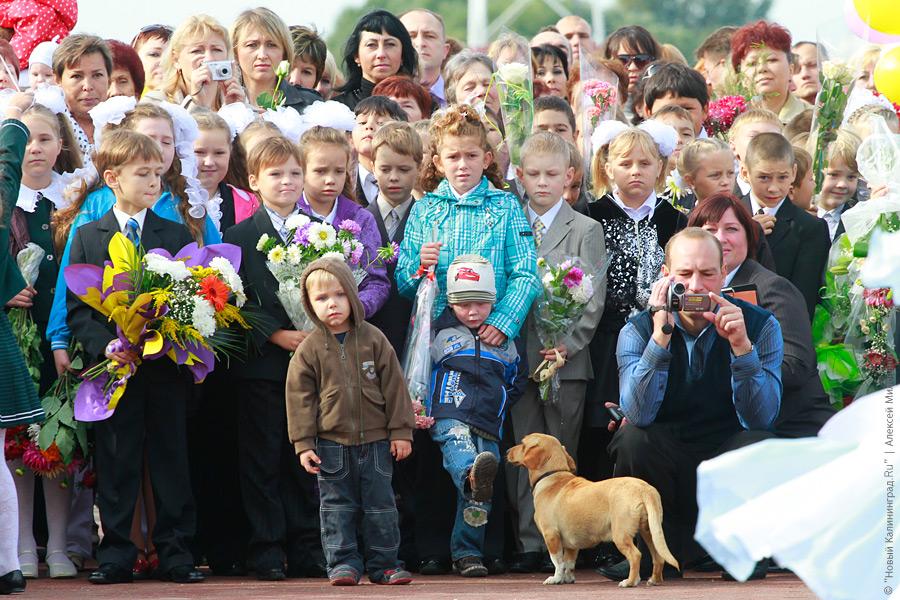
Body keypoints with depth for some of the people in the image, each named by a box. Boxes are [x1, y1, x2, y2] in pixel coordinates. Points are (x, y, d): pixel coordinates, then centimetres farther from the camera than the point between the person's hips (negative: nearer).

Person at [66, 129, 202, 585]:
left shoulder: (177, 235, 8)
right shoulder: (88, 237, 5)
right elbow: (77, 307, 1)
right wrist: (105, 346, -14)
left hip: (167, 365, 1)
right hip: (114, 366, -1)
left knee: (172, 459, 3)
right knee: (115, 465, 3)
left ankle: (176, 553, 9)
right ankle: (115, 555, 8)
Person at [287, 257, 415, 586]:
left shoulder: (373, 339, 0)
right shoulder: (309, 349, -2)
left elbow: (394, 386, 2)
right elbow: (300, 398, -1)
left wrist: (401, 431, -1)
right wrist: (304, 444, -6)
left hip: (375, 440, 0)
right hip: (331, 442, 0)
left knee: (380, 504, 4)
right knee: (337, 507, 3)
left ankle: (384, 564, 11)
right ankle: (343, 562, 9)